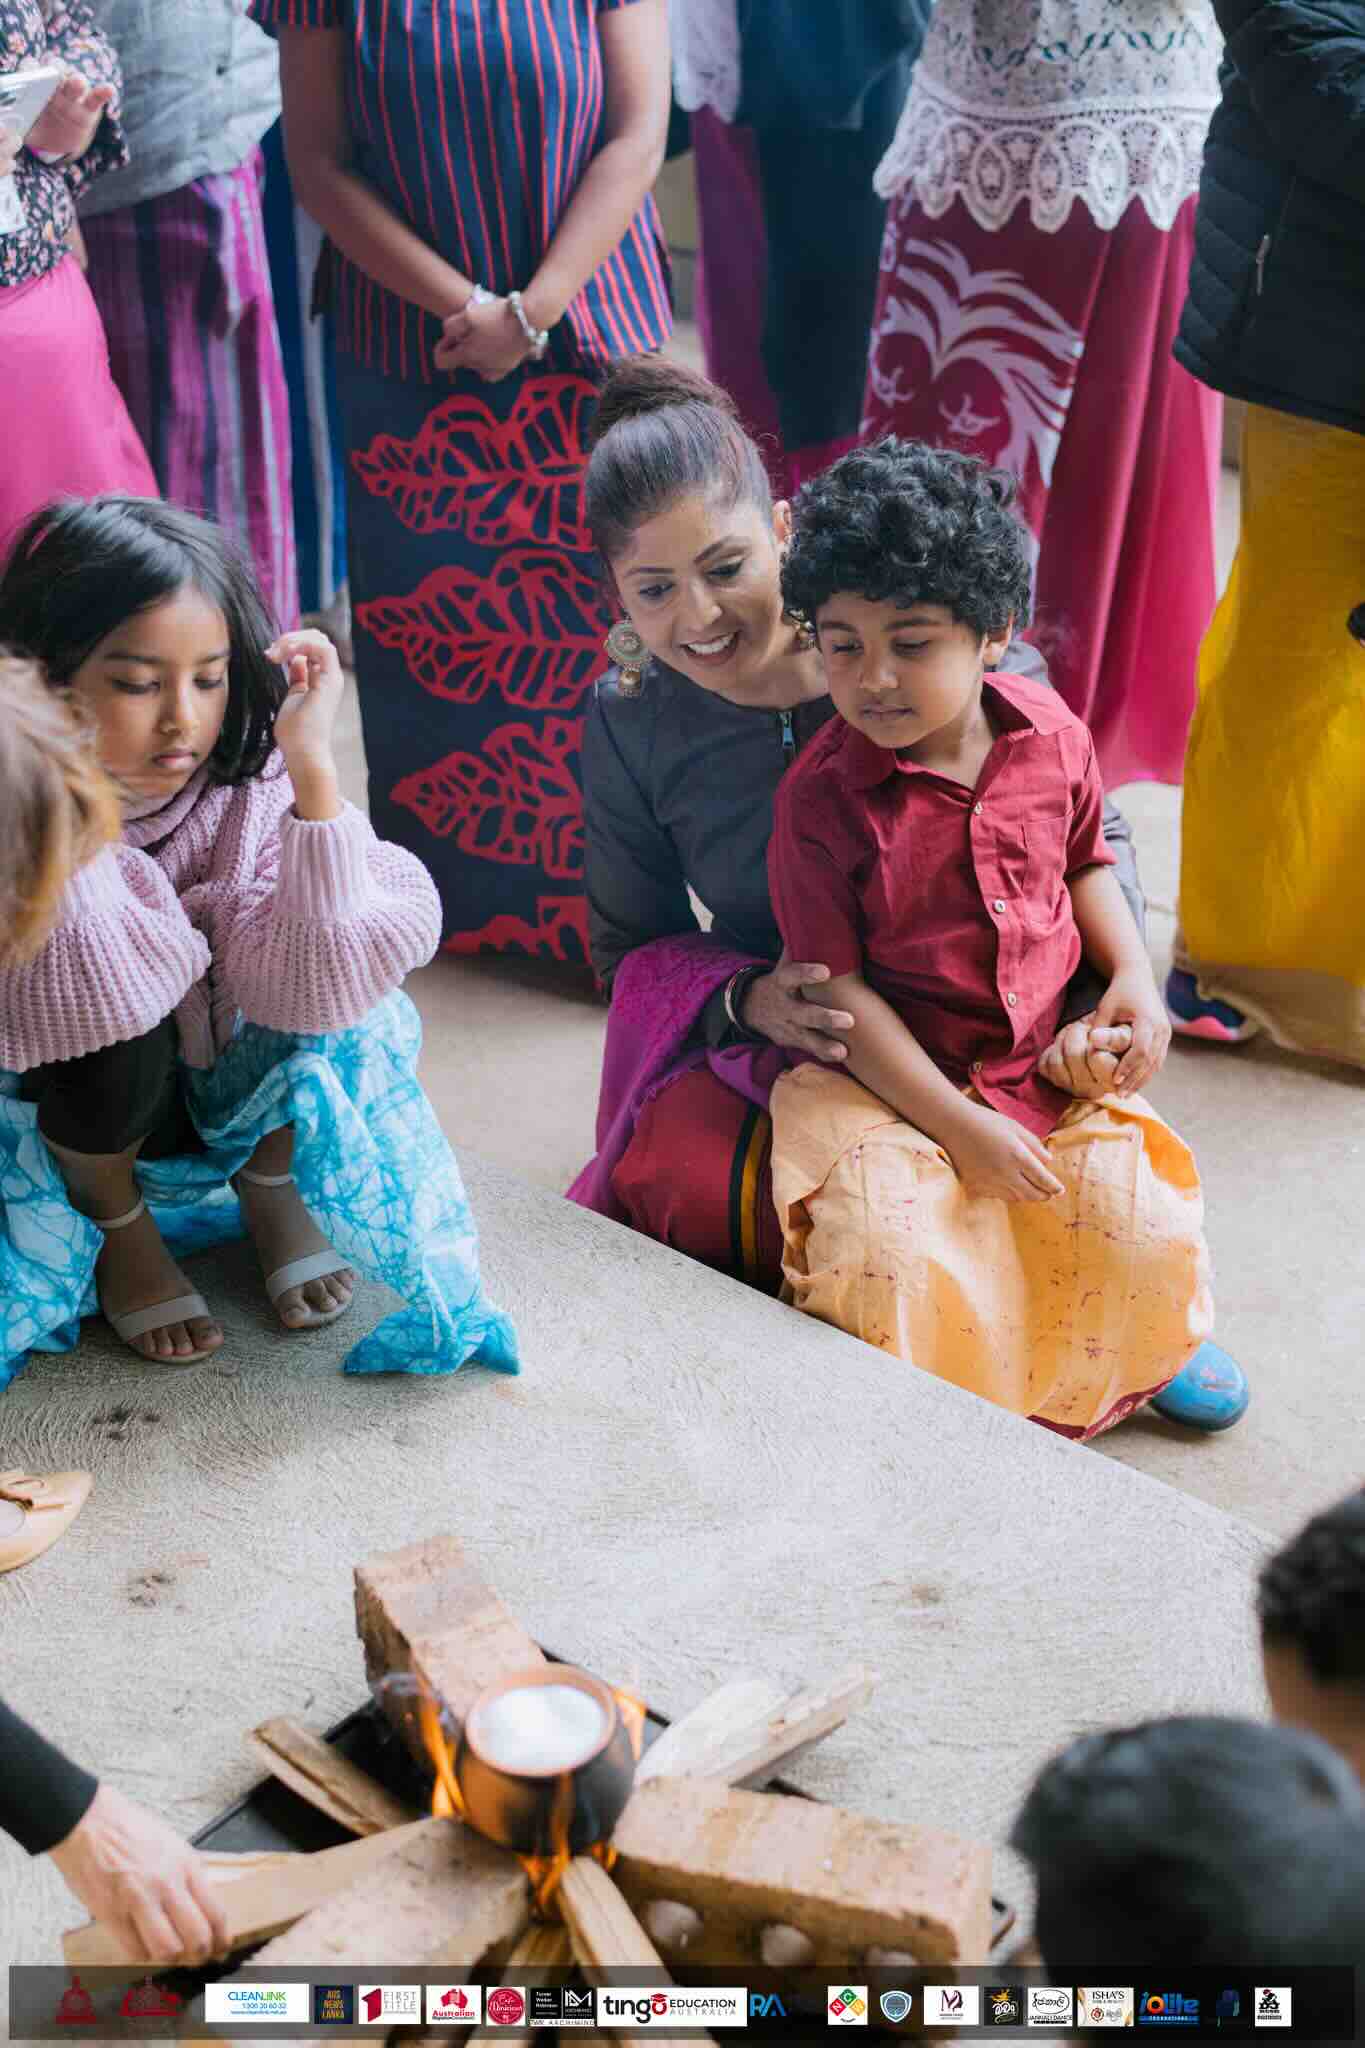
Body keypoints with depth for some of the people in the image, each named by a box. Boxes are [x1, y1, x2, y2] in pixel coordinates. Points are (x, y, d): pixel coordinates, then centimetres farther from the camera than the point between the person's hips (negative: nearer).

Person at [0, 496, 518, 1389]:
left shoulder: (253, 781, -20)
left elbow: (319, 983, -33)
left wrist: (313, 762, -37)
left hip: (227, 1103, 2)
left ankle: (270, 1187, 6)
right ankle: (117, 1233, -1)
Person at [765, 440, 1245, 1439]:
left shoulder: (1049, 732, -4)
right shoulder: (822, 796, -18)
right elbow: (839, 985, -14)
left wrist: (1133, 973, -2)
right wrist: (961, 1124, -17)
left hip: (1053, 1060, 4)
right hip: (893, 1082, -4)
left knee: (1139, 1216, -10)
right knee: (882, 1249, -25)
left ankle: (1141, 1358, 25)